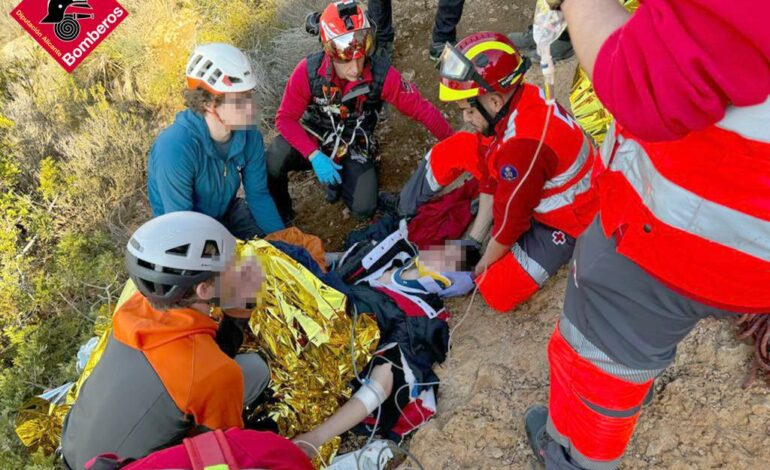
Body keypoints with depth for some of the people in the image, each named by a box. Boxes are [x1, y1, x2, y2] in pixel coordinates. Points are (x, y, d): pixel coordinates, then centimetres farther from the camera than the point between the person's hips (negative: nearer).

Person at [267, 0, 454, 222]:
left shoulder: (381, 74, -25)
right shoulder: (309, 70, -24)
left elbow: (421, 109, -18)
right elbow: (286, 118, -19)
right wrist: (314, 156, -32)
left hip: (352, 150, 1)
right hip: (312, 140, -1)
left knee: (363, 208, -14)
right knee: (271, 163, -29)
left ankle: (341, 174, 19)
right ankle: (279, 213, 4)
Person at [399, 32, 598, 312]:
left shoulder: (524, 145, -39)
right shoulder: (511, 100, -13)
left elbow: (511, 220, -25)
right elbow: (491, 178, -3)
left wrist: (483, 264, -8)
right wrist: (472, 239, 0)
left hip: (562, 221, -8)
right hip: (538, 186, 8)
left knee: (498, 293, -19)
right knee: (455, 149, -2)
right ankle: (401, 210, 14)